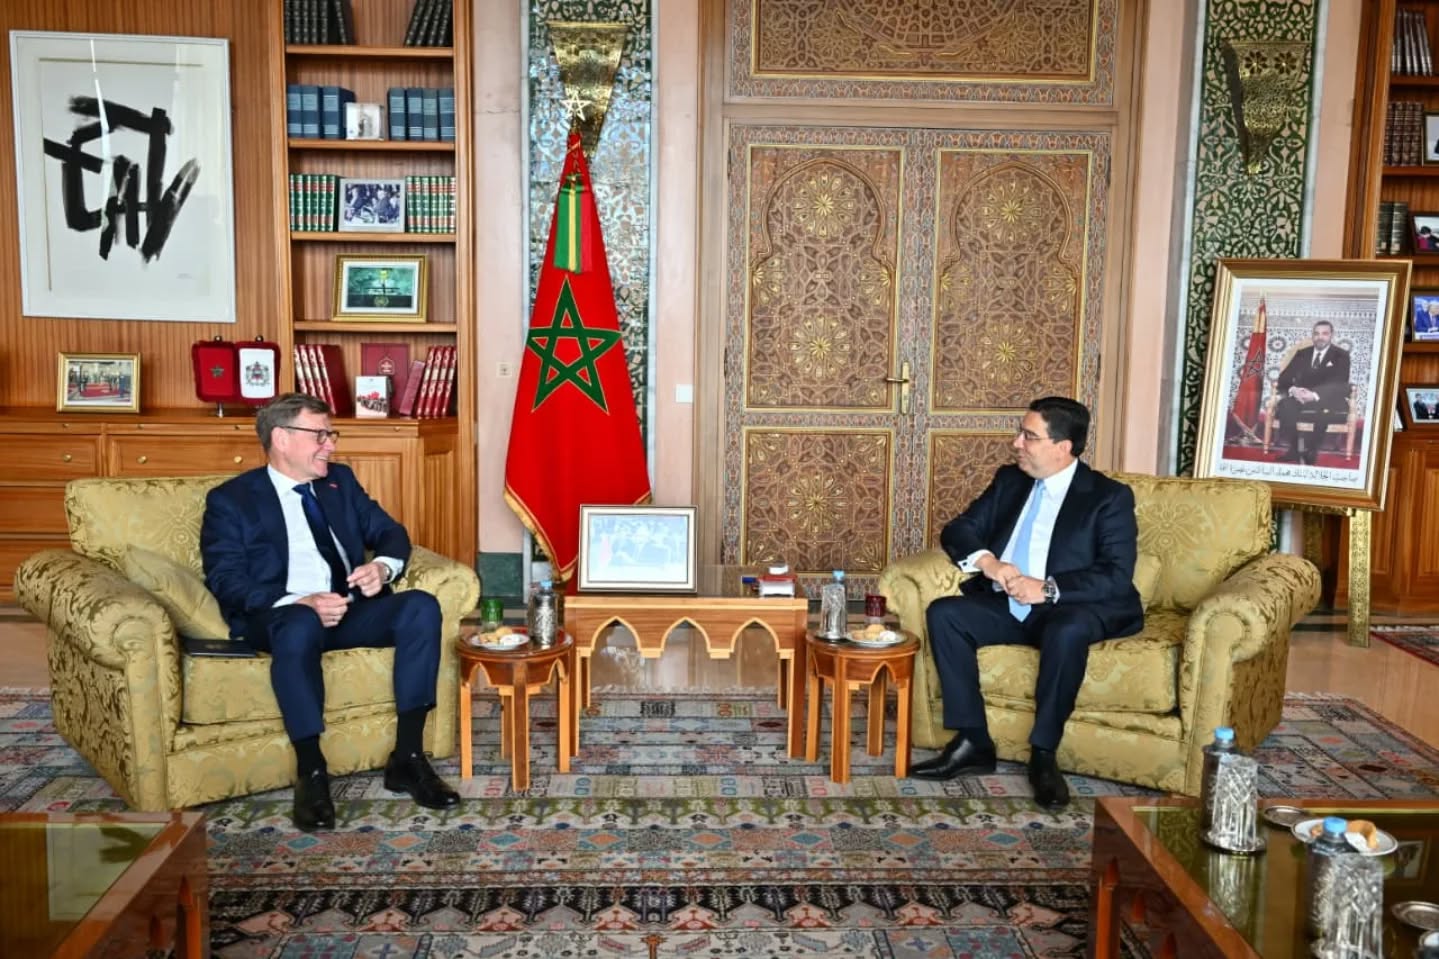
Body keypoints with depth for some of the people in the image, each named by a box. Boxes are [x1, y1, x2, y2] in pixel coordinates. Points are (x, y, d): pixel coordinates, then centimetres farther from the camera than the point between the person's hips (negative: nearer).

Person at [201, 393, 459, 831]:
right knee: (300, 626, -40)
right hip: (283, 615, -5)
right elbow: (226, 581, -9)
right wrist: (300, 603, -25)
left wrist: (383, 566, -10)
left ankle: (407, 758, -21)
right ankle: (311, 772, -27)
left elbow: (390, 531, 16)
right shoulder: (231, 499, 3)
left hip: (353, 610, 5)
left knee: (421, 605, -24)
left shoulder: (340, 480, 19)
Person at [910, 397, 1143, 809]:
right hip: (1007, 606, 5)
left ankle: (1043, 754, -22)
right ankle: (973, 742, -16)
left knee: (1067, 631, -38)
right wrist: (987, 562, -13)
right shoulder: (1009, 480, 12)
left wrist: (1049, 588, -27)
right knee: (943, 613, -20)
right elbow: (957, 530, 9)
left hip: (1072, 610, -5)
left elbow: (1117, 576, -14)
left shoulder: (1110, 497, -4)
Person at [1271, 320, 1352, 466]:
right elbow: (1284, 378, 8)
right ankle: (1292, 449, -29)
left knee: (1325, 408, -40)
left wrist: (1315, 395, -25)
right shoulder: (1301, 354, 17)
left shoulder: (1341, 355, 7)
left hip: (1328, 401, -2)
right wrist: (1293, 389, -18)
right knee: (1286, 405, -33)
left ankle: (1311, 451, -26)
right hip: (1301, 397, 2)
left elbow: (1341, 385, -7)